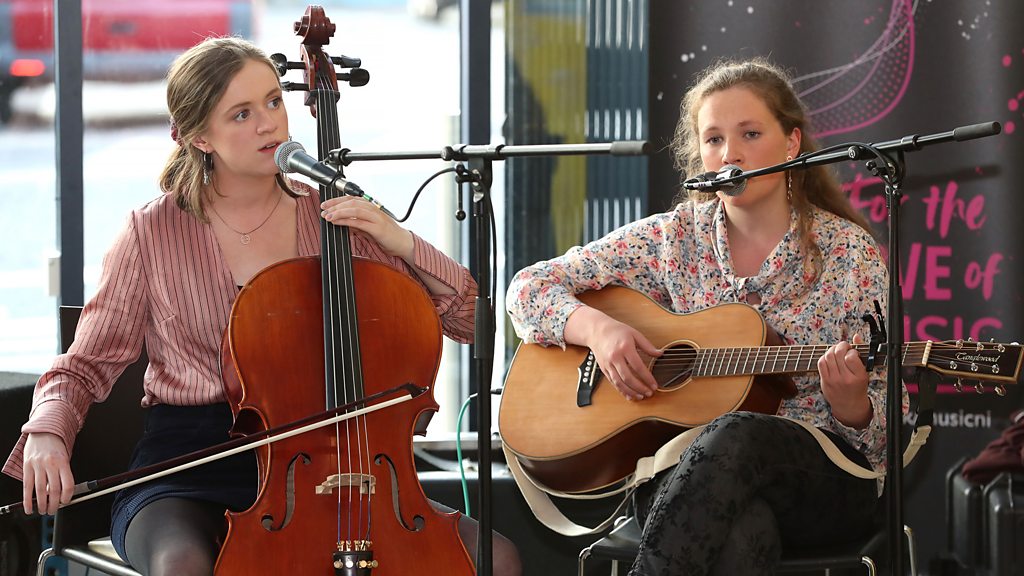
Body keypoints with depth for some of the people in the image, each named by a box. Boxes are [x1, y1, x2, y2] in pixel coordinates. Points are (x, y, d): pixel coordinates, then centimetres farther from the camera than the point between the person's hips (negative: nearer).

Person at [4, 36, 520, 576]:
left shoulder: (334, 218, 6)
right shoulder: (153, 233, 1)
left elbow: (467, 318, 7)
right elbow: (84, 367, 7)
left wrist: (400, 242, -9)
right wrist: (46, 436, -13)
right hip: (191, 467, -3)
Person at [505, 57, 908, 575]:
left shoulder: (850, 252, 1)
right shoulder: (674, 237, 8)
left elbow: (881, 430, 2)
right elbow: (529, 289, 11)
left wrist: (849, 401, -23)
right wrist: (597, 327, -10)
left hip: (822, 476, -1)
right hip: (685, 472, 1)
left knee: (736, 435, -39)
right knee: (741, 532, -40)